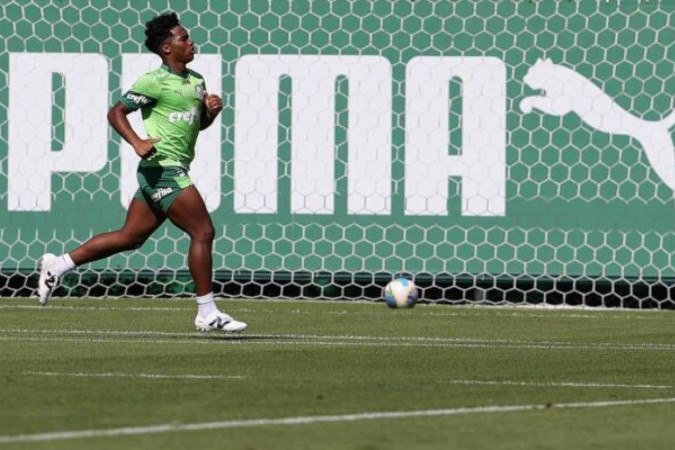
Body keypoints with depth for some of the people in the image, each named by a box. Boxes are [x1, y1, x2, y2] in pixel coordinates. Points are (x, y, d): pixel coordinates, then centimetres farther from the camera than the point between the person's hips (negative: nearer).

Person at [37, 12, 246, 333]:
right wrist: (137, 142, -23)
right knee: (203, 232, -10)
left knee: (129, 238, 11)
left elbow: (199, 123, 27)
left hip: (174, 171, 9)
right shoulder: (154, 82, -10)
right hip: (162, 168, -9)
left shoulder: (196, 81, 15)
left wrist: (212, 110, 5)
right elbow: (116, 113, -8)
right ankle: (207, 314, -5)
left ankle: (58, 265, 18)